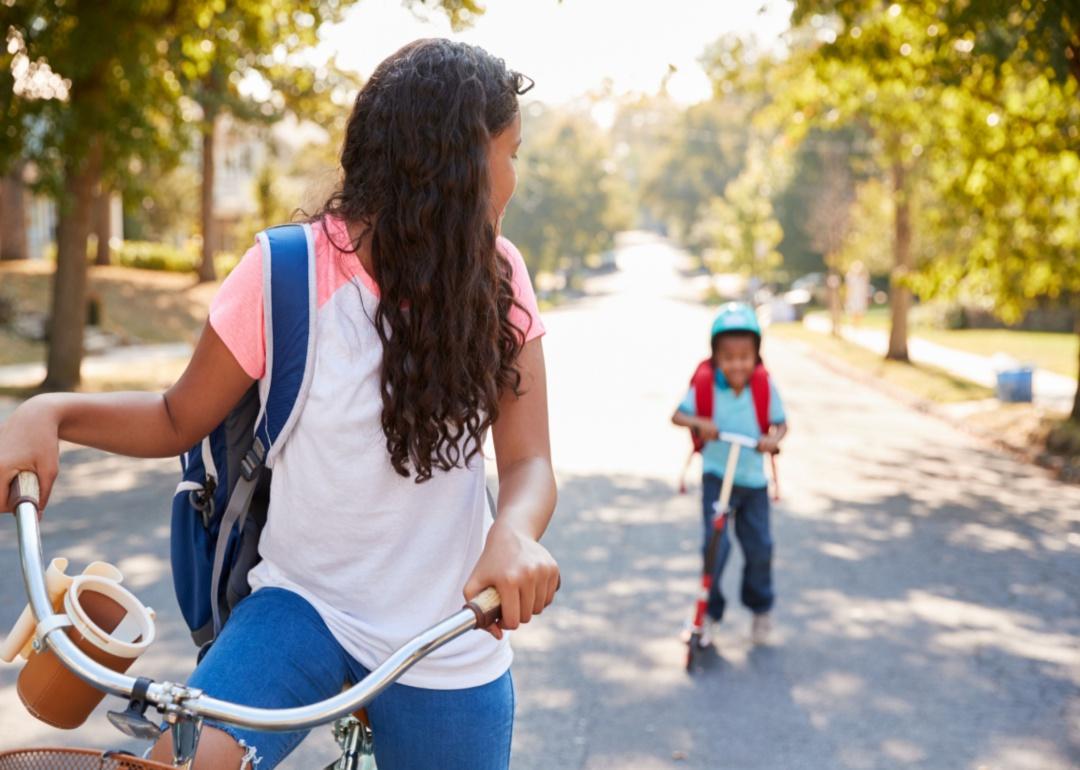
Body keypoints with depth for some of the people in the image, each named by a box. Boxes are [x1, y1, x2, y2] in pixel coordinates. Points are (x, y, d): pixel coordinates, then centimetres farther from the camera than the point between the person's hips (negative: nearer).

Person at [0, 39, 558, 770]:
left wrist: (514, 535, -33)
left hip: (448, 650, 2)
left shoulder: (497, 276, -4)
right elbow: (181, 418, -1)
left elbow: (528, 461, -10)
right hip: (306, 604, -2)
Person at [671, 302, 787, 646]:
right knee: (716, 544, -10)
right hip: (716, 476, -1)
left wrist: (773, 439, -23)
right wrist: (699, 423, -29)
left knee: (760, 546, 6)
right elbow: (677, 415, -9)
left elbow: (781, 423, 0)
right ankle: (710, 613, 8)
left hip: (753, 478, 2)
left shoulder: (764, 386, -8)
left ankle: (760, 610, 30)